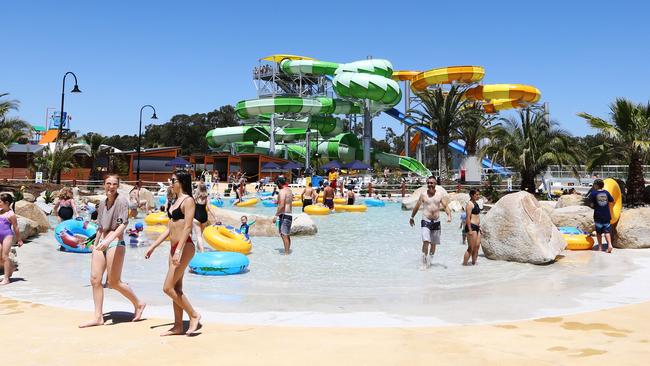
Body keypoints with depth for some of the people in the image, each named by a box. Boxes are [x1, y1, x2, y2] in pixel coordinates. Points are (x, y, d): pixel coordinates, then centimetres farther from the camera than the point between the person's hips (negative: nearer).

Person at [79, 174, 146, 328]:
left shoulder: (122, 200, -7)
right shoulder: (103, 203, 15)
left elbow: (123, 224, -18)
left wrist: (108, 240, -29)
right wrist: (95, 245, 22)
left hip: (116, 242, -7)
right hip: (102, 243, 7)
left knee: (113, 282, -4)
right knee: (95, 279, 1)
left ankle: (138, 304, 16)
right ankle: (98, 317, 8)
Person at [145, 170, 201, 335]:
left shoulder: (188, 201, -11)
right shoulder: (176, 201, 17)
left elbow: (188, 227, -20)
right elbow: (169, 228, 20)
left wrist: (179, 250, -27)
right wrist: (153, 246, 17)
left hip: (185, 247, -9)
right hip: (174, 248, 9)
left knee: (168, 288, -8)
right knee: (176, 288, 11)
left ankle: (194, 315, 4)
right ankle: (178, 326, 18)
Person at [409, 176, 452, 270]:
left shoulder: (440, 194, 2)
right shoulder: (423, 194, -1)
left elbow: (446, 206, -1)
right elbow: (417, 207, 10)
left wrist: (449, 215, -20)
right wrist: (412, 218, 18)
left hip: (436, 221, 3)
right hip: (426, 221, -2)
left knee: (433, 243, 11)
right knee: (426, 241, -18)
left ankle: (429, 261, 29)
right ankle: (424, 263, -11)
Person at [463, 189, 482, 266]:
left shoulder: (476, 203, 17)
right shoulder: (470, 204, -11)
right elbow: (468, 217, -18)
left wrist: (479, 226, 21)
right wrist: (470, 229, -22)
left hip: (476, 227, 9)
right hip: (471, 227, -9)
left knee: (477, 246, 9)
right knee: (471, 248, -8)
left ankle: (473, 263, 16)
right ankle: (464, 264, -2)